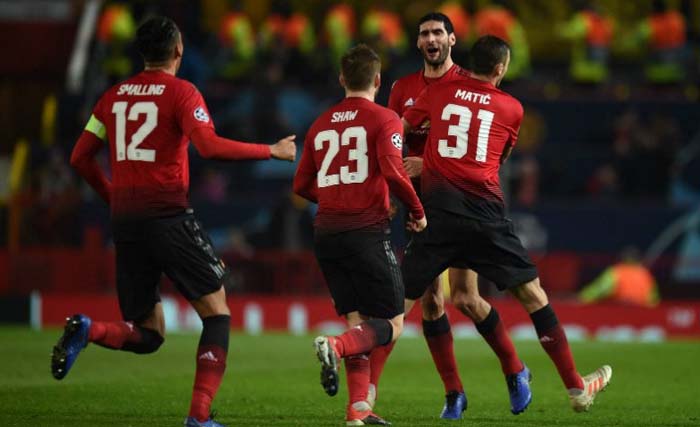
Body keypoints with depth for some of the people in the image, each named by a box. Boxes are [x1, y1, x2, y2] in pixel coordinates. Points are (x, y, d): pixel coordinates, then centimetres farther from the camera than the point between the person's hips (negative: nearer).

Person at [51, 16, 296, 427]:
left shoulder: (114, 96, 13)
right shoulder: (182, 93, -4)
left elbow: (80, 157, 14)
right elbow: (210, 146, -18)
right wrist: (272, 151, -8)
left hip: (125, 223, 6)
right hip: (169, 218, -6)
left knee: (148, 336, 11)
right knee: (217, 313, 6)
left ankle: (86, 330, -19)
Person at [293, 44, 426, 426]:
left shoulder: (320, 125, 14)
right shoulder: (384, 120, -2)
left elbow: (302, 185, 17)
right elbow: (392, 172, -17)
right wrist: (417, 212, -3)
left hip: (326, 234, 6)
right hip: (368, 232, -6)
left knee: (357, 321, 11)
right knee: (391, 324, 1)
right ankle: (336, 347, -27)